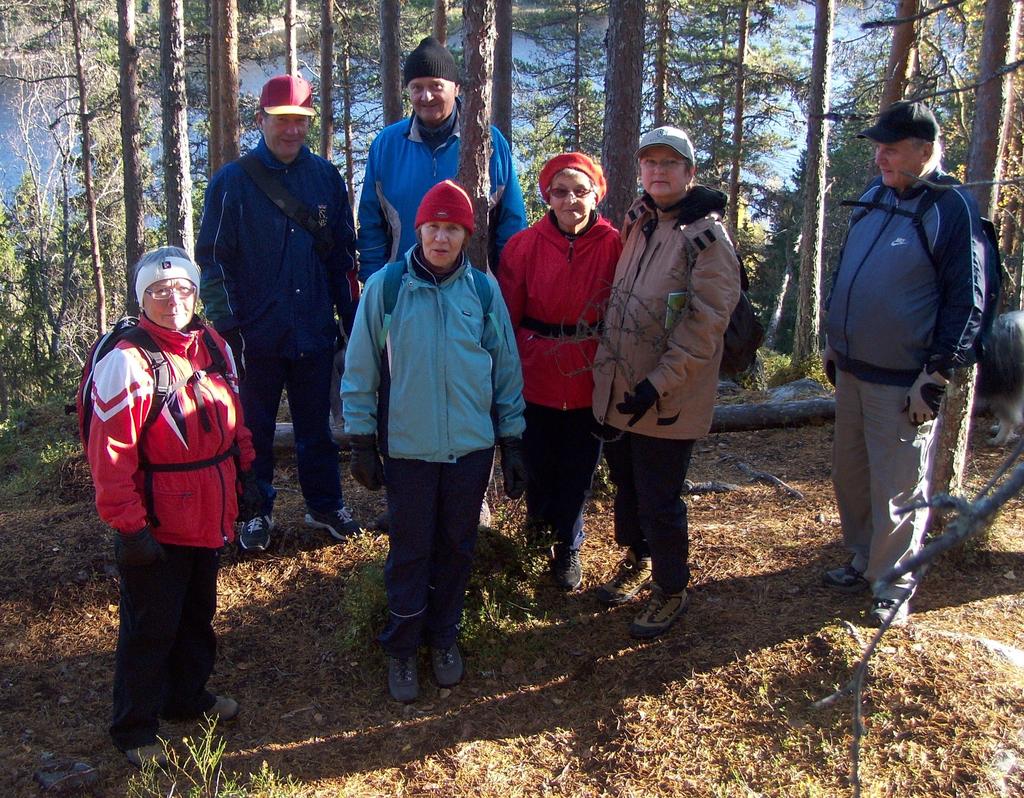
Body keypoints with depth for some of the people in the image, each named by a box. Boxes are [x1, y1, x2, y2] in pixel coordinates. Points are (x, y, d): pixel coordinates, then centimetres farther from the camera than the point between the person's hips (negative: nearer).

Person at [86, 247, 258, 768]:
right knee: (150, 628, 6)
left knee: (197, 615, 23)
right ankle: (134, 730, 23)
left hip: (210, 520, 7)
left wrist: (246, 473, 17)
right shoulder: (126, 362, -19)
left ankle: (188, 695, 43)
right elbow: (111, 455, -20)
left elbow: (233, 419, 18)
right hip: (156, 529, -7)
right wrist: (128, 526, -20)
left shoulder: (213, 348, 5)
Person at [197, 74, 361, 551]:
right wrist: (226, 326, -10)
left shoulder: (326, 178, 5)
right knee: (255, 428, 10)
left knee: (316, 425, 14)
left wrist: (350, 317, 7)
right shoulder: (232, 181, -4)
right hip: (257, 333, -2)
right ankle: (256, 512, 25)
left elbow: (343, 256, 10)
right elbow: (214, 260, -4)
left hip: (315, 332, 2)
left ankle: (325, 505, 29)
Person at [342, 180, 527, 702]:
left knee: (456, 548, 13)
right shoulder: (385, 286, -6)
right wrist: (362, 441, -1)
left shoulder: (484, 289, 0)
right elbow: (360, 370, -1)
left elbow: (507, 369, 6)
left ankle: (443, 636, 32)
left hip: (471, 446, 2)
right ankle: (401, 648, 24)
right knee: (409, 551, 7)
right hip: (407, 447, -2)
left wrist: (512, 443, 6)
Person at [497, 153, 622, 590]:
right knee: (538, 465, 14)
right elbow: (506, 317, -1)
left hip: (590, 384, 0)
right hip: (535, 381, 0)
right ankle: (537, 529, 42)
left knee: (578, 471, 13)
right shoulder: (524, 246, -6)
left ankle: (568, 546, 35)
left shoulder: (615, 246, -7)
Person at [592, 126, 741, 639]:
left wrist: (658, 384, -22)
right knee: (625, 486, 22)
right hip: (617, 390, 7)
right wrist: (608, 368, 13)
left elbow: (706, 323, -19)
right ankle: (637, 560, 44)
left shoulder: (707, 236, -13)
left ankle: (671, 588, 24)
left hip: (666, 401, -7)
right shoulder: (638, 224, 10)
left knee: (659, 501, 3)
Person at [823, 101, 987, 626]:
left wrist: (936, 377, -15)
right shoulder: (873, 197, 9)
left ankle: (892, 586, 19)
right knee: (849, 475, 16)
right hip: (851, 369, 7)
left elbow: (966, 302, -13)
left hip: (902, 382, -7)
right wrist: (833, 340, 19)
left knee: (897, 490, 3)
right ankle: (863, 562, 33)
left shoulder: (951, 208, -12)